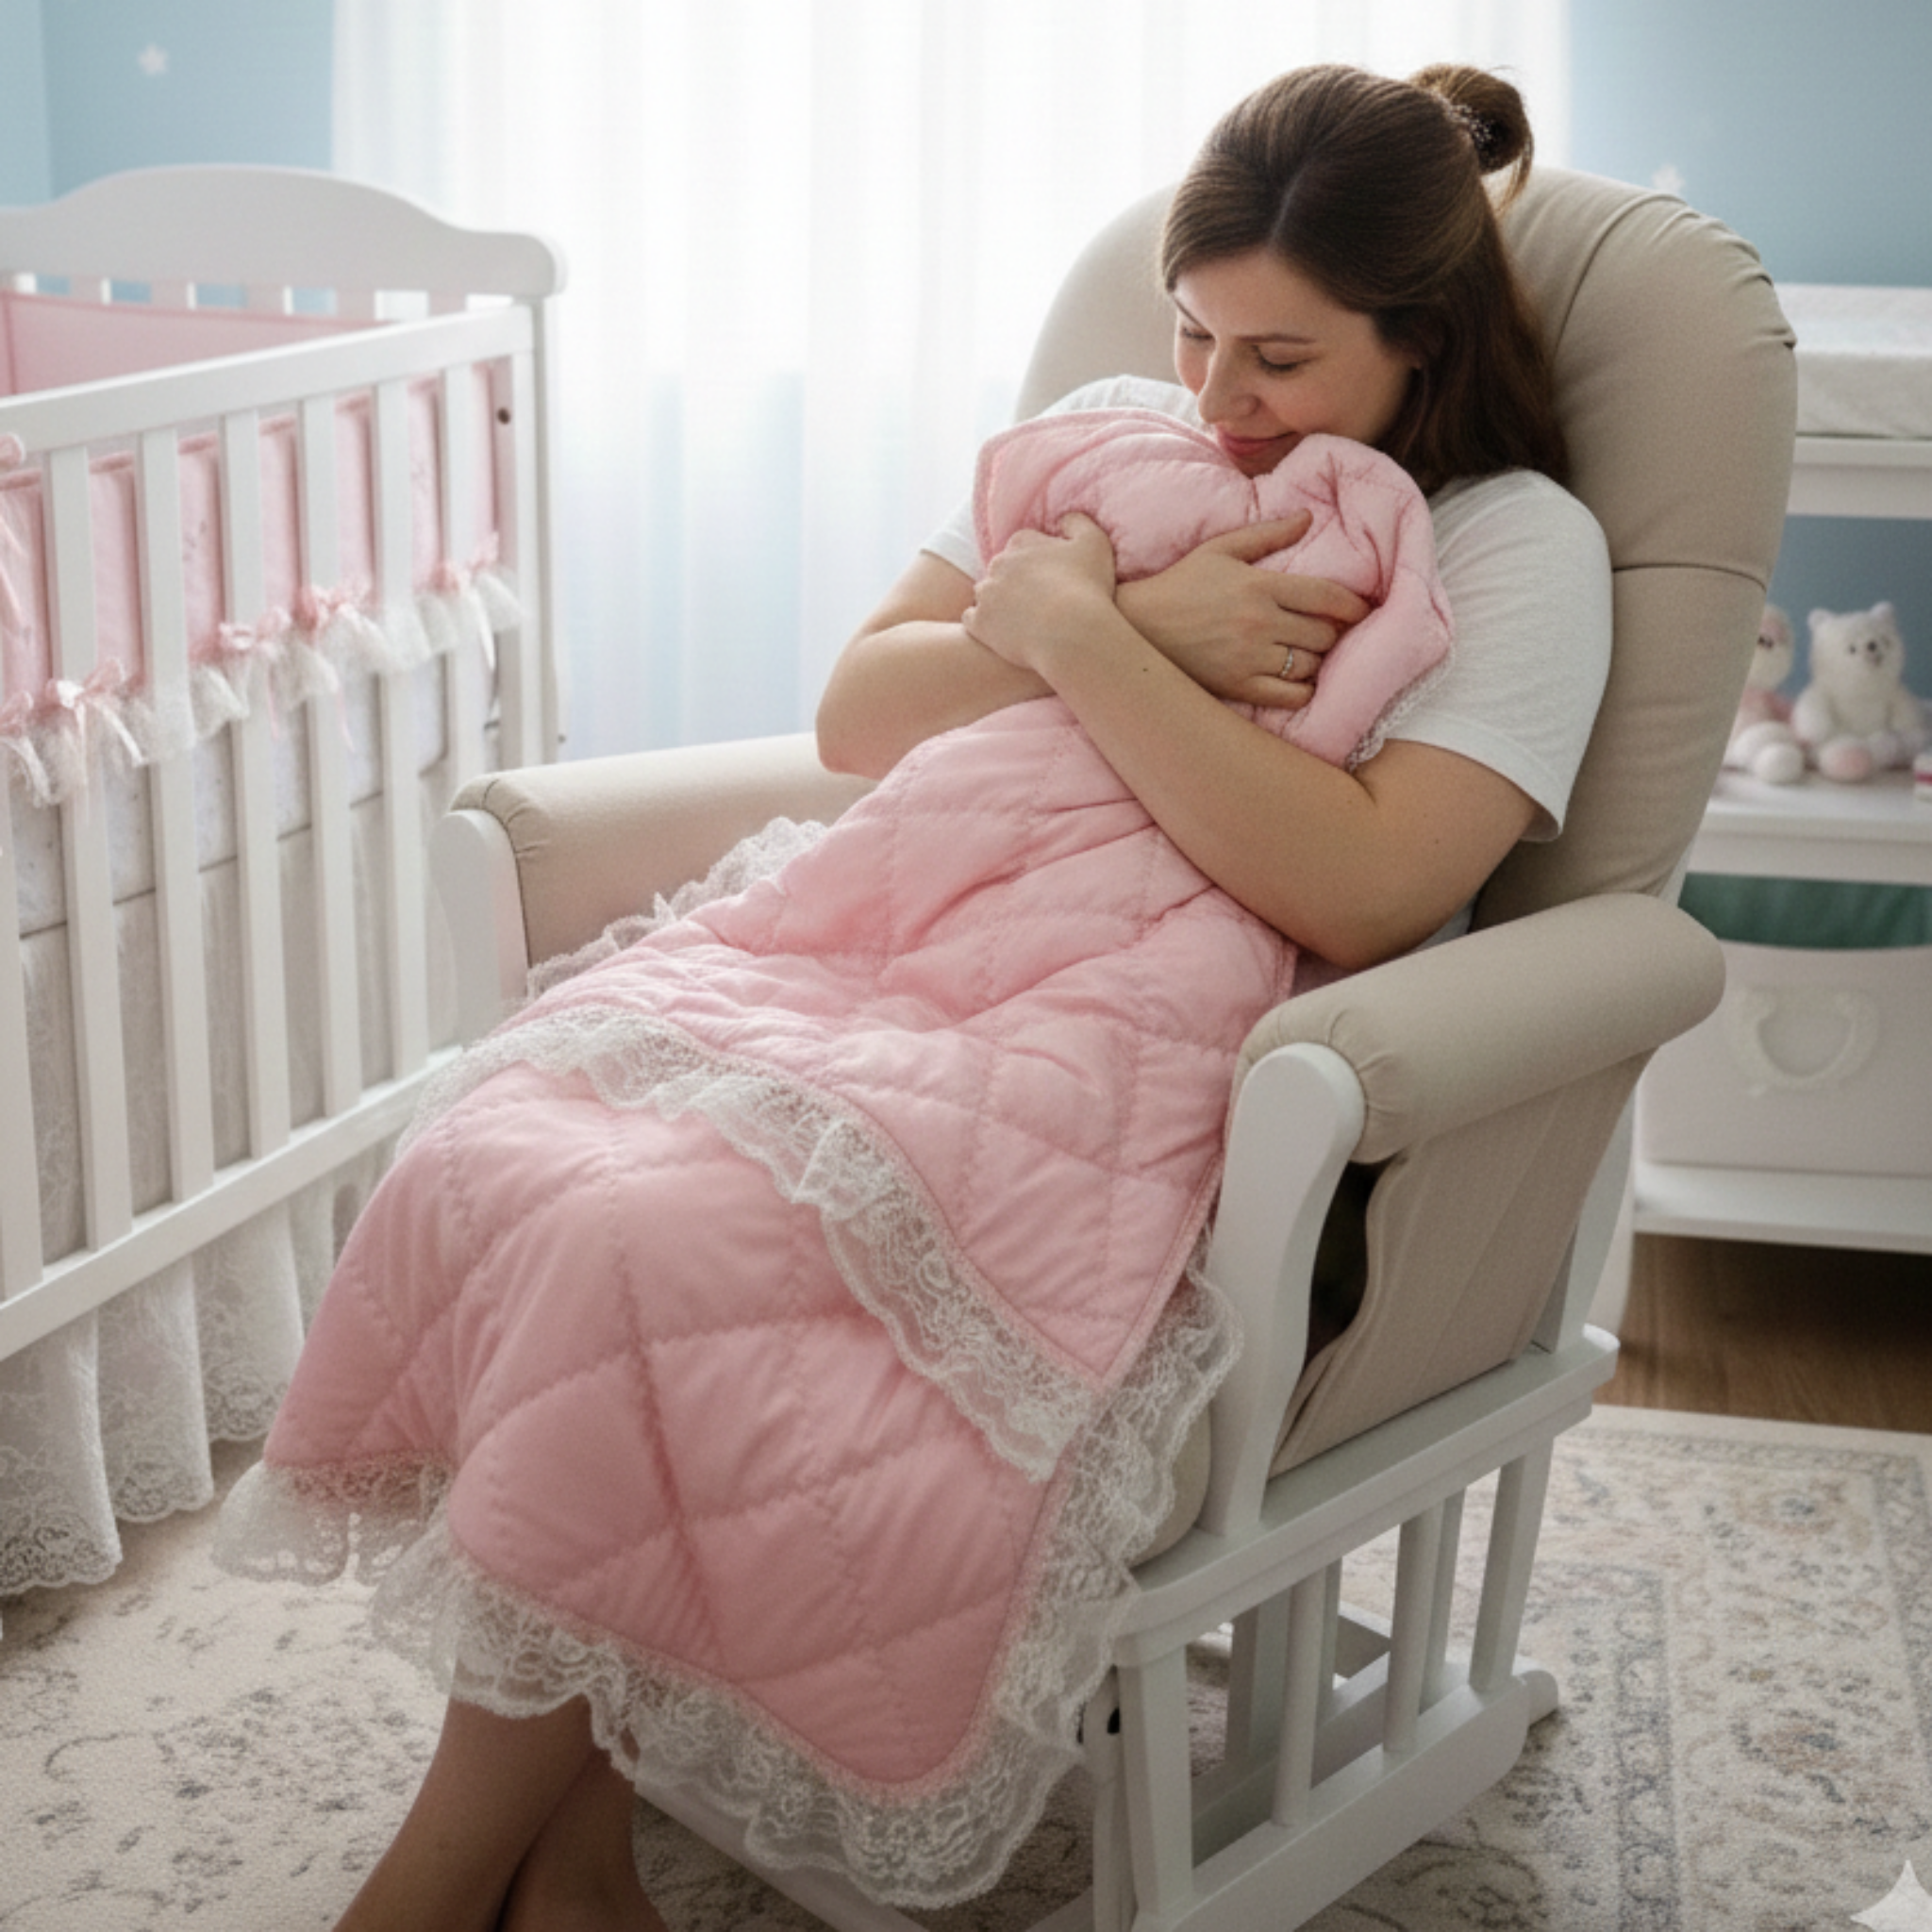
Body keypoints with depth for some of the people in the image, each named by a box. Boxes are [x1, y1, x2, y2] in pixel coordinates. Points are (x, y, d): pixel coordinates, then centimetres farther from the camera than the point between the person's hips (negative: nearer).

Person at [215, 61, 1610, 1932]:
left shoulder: (1519, 545, 2)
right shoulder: (1114, 429, 19)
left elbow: (1355, 890, -15)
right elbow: (856, 715, 10)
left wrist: (1066, 624, -12)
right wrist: (1137, 629, -5)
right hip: (892, 951, 6)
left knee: (656, 1254, -30)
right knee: (494, 1165, -23)